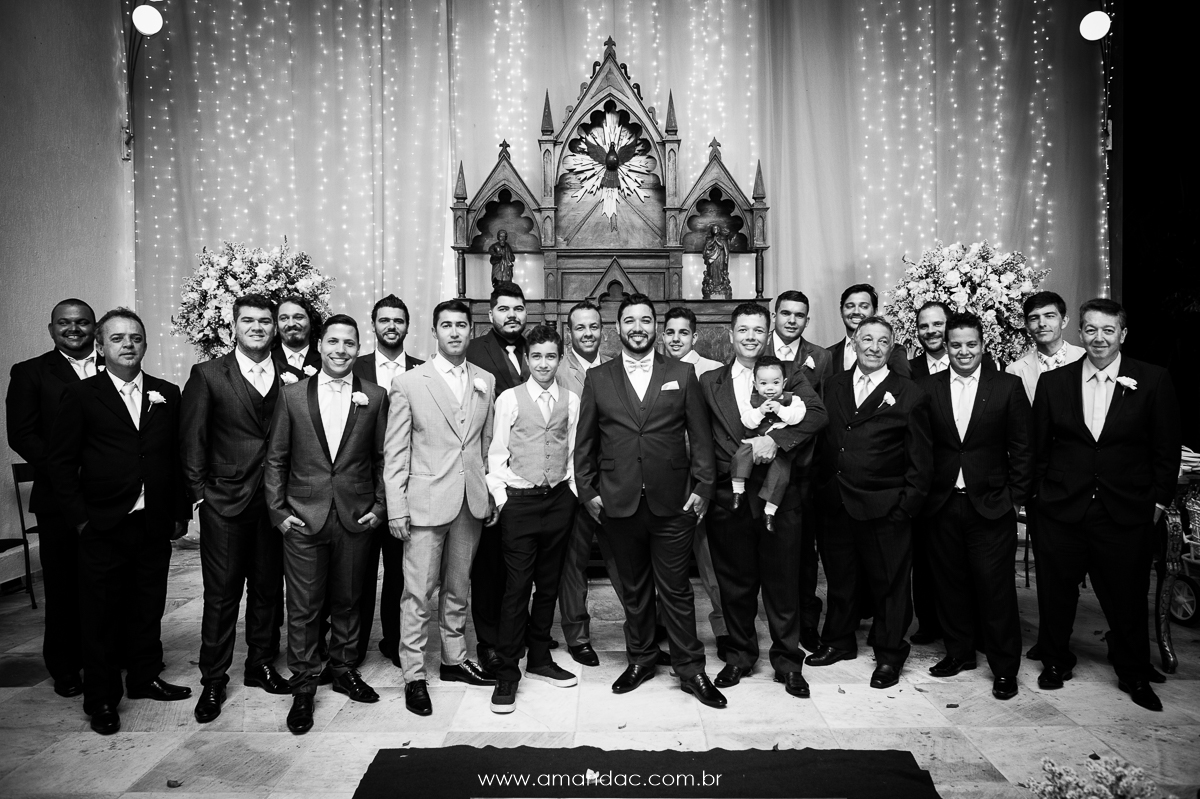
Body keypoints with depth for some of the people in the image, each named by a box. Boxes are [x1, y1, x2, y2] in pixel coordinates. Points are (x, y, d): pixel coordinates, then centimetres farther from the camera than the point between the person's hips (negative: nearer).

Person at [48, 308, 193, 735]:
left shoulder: (167, 395, 6)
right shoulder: (80, 395, -2)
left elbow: (178, 457, 8)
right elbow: (61, 461, -3)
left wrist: (180, 512, 5)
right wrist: (80, 518, -8)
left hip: (155, 525, 3)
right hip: (103, 527, -3)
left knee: (148, 608, 15)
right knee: (100, 615, 8)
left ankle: (145, 677, 33)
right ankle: (101, 699, 21)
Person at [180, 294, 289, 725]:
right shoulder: (208, 375, 0)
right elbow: (192, 439, 1)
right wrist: (200, 491, -3)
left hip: (274, 500, 2)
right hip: (224, 501, -2)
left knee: (268, 589, 12)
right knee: (221, 592, 5)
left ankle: (261, 665, 29)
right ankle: (213, 681, 18)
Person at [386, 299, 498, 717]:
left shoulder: (485, 381, 7)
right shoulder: (408, 383, -4)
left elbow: (488, 443, 11)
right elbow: (395, 452, -4)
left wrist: (492, 493, 7)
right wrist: (396, 508, -8)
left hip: (472, 502, 4)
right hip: (426, 502, -4)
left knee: (457, 588, 17)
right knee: (418, 592, 2)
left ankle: (455, 659, 32)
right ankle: (414, 674, 16)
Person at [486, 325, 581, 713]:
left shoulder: (571, 400, 5)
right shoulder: (509, 399, -2)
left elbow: (574, 452, 8)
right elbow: (497, 454, -1)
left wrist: (574, 491, 2)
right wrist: (500, 498, -5)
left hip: (559, 499, 3)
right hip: (519, 501, -3)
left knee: (549, 583, 13)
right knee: (517, 586, -2)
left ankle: (539, 660, 28)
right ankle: (507, 672, 9)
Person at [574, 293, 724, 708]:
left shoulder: (682, 374, 4)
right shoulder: (597, 378, 6)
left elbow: (700, 437, 4)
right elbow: (584, 441, 8)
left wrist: (701, 487, -2)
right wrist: (588, 491, 3)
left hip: (671, 502, -1)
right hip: (619, 502, 1)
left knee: (676, 589, 5)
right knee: (633, 588, 14)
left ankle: (691, 669, 20)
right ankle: (640, 659, 30)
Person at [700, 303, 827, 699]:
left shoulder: (790, 376, 5)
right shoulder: (709, 382, 9)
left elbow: (817, 413, -12)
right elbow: (702, 440, 5)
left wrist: (775, 438, -24)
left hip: (780, 497, -1)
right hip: (729, 498, 1)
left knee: (783, 582, 6)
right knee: (735, 582, 11)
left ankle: (788, 662, 22)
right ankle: (740, 655, 29)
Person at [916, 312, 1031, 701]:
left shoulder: (1008, 386, 0)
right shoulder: (927, 388, 3)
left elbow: (1022, 447, 1)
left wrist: (1015, 497, -2)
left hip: (991, 505, -2)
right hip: (942, 504, 2)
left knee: (996, 587, 2)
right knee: (950, 583, 11)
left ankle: (1004, 667, 16)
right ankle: (959, 651, 28)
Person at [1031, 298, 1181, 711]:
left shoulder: (1153, 380, 0)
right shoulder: (1053, 381, 3)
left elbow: (1166, 448, 2)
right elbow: (1039, 446, 6)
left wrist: (1158, 501, 0)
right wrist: (1039, 492, 3)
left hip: (1126, 513, -1)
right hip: (1061, 510, 1)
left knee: (1127, 598, 10)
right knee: (1057, 593, 11)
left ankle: (1134, 676, 31)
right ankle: (1055, 661, 31)